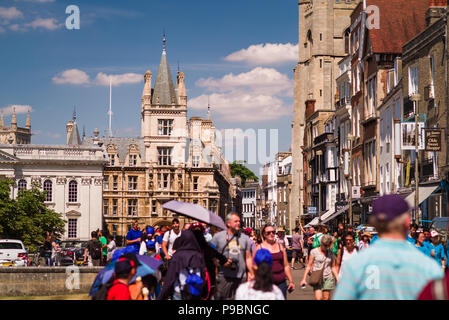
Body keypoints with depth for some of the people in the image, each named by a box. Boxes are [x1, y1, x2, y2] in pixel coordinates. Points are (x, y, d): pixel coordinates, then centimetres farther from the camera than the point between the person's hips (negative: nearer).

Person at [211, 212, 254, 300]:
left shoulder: (244, 238, 14)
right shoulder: (218, 236, 4)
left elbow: (248, 257, 14)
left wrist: (251, 273, 4)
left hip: (241, 277, 3)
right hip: (224, 277, -3)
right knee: (222, 298, -5)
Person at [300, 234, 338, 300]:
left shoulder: (331, 253, 6)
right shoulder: (314, 252, -2)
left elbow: (333, 267, 14)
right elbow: (309, 266, 1)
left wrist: (337, 279, 8)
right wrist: (304, 279, -3)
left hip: (328, 278, 3)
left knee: (326, 298, 2)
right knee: (318, 298, -15)